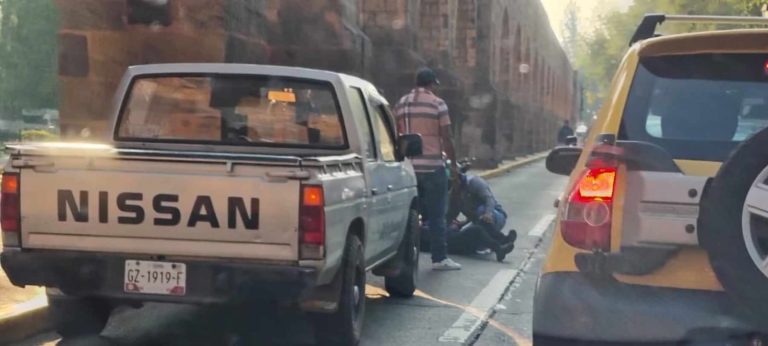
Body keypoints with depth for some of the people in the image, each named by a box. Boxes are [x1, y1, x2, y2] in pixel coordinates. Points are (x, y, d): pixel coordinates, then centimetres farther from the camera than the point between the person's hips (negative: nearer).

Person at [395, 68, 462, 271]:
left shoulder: (401, 104, 10)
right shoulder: (437, 104, -6)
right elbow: (446, 137, -8)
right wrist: (453, 163, 1)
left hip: (408, 166, 5)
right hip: (432, 166, -5)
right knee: (436, 214, 0)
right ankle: (439, 258, 1)